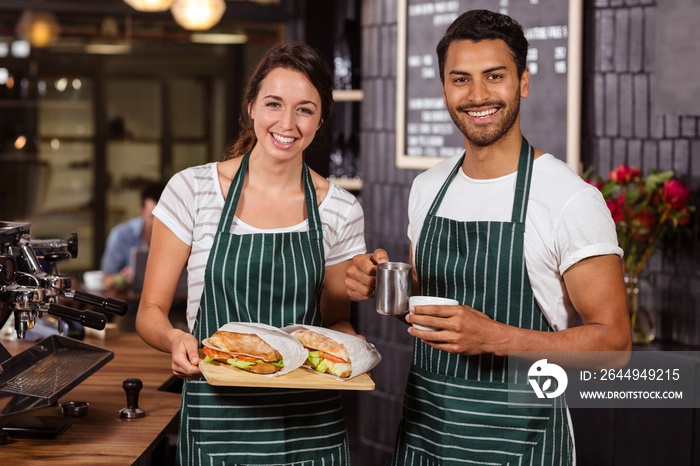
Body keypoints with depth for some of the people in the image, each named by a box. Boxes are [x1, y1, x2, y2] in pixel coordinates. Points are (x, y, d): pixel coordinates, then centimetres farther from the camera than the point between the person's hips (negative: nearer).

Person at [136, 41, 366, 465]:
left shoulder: (341, 211, 0)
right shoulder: (192, 191, -5)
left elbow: (336, 320, 11)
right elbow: (151, 311, -1)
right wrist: (176, 340, -22)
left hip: (311, 426, 2)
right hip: (216, 420, -1)